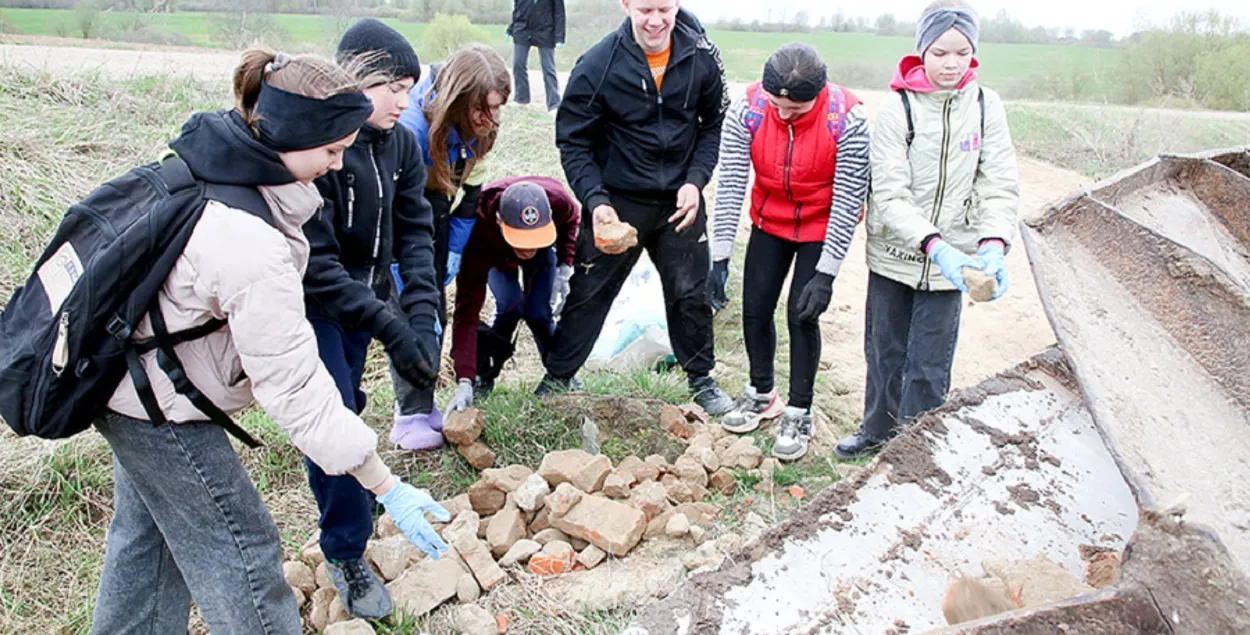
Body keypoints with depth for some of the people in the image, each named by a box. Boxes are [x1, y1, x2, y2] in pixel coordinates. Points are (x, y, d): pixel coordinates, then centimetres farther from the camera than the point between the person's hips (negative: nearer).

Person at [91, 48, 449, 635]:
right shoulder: (251, 249, -36)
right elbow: (296, 389, -33)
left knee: (147, 534, 26)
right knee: (242, 555, 3)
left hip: (125, 376, 10)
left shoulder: (211, 165, -9)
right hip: (159, 409, -9)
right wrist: (389, 490, -28)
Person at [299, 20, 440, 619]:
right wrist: (389, 327, -31)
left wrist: (422, 316, -19)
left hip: (361, 296, 6)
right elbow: (315, 264, -28)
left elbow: (415, 232, -5)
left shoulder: (400, 145, -3)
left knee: (338, 414, 15)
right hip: (311, 305, -6)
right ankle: (346, 552, 8)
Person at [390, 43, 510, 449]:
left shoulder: (478, 127, -14)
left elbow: (471, 189, 1)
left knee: (436, 311, 5)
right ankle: (410, 417, -1)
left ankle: (422, 405, 17)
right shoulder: (413, 125, -35)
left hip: (433, 210, 6)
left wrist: (455, 250, -1)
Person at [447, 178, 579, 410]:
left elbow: (571, 220, -11)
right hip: (496, 254, -1)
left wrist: (566, 264, -22)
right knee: (509, 307, -22)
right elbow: (467, 309, -46)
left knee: (538, 311, -13)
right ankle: (481, 377, 0)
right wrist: (464, 381, -52)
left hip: (545, 248, 2)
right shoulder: (479, 235, -46)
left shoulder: (557, 200, -41)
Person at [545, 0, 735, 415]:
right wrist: (595, 201, -21)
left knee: (691, 294, 12)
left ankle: (702, 380, 32)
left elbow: (714, 125, 4)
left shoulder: (701, 57, -8)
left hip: (680, 200, 2)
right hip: (616, 201, -2)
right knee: (589, 293, 6)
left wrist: (696, 181, -9)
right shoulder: (598, 65, -15)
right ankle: (557, 379, 24)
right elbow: (573, 142, -9)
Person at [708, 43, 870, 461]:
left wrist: (826, 274, -25)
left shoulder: (847, 121, -29)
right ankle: (761, 394, 29)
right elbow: (729, 186, -19)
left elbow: (848, 202, -24)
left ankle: (799, 415, 12)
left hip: (822, 229, -3)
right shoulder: (747, 109, -22)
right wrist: (720, 257, -20)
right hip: (769, 223, 3)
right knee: (755, 309, 5)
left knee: (803, 315, -6)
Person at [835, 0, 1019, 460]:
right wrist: (933, 244, -31)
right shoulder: (898, 109, -12)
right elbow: (889, 194, -18)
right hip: (894, 255, 0)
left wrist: (993, 243, -24)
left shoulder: (986, 107, -5)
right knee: (885, 352, 17)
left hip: (950, 260, 0)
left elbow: (1000, 186, -6)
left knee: (929, 367, 2)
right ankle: (878, 432, 39)